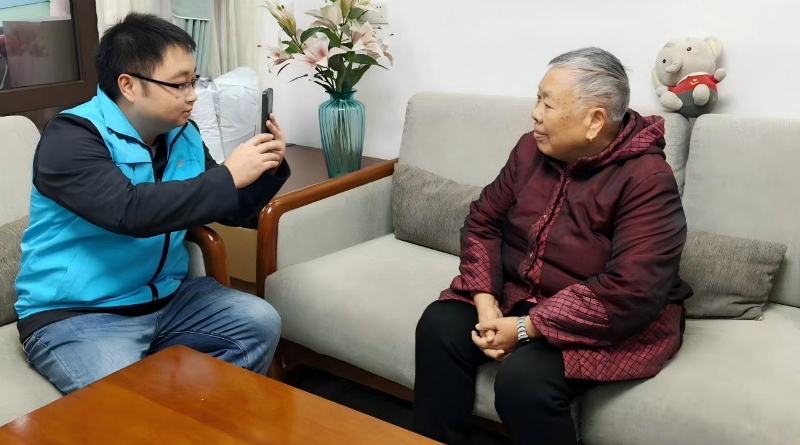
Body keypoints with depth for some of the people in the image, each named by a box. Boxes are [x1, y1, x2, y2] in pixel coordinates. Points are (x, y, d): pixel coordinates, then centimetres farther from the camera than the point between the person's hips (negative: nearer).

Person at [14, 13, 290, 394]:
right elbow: (130, 211, -33)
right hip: (75, 314, -6)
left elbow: (232, 211, 12)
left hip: (165, 298, 7)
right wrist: (227, 177, -28)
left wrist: (266, 170, -8)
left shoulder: (182, 135, 4)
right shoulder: (71, 136, -16)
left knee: (260, 323, -7)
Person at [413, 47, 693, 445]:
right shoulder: (533, 149, -1)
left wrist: (526, 329, -27)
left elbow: (629, 293, -29)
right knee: (440, 324, -15)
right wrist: (485, 302, -12)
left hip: (611, 322, -6)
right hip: (520, 293, 7)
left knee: (524, 377, -30)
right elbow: (483, 221, 3)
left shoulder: (647, 180, -21)